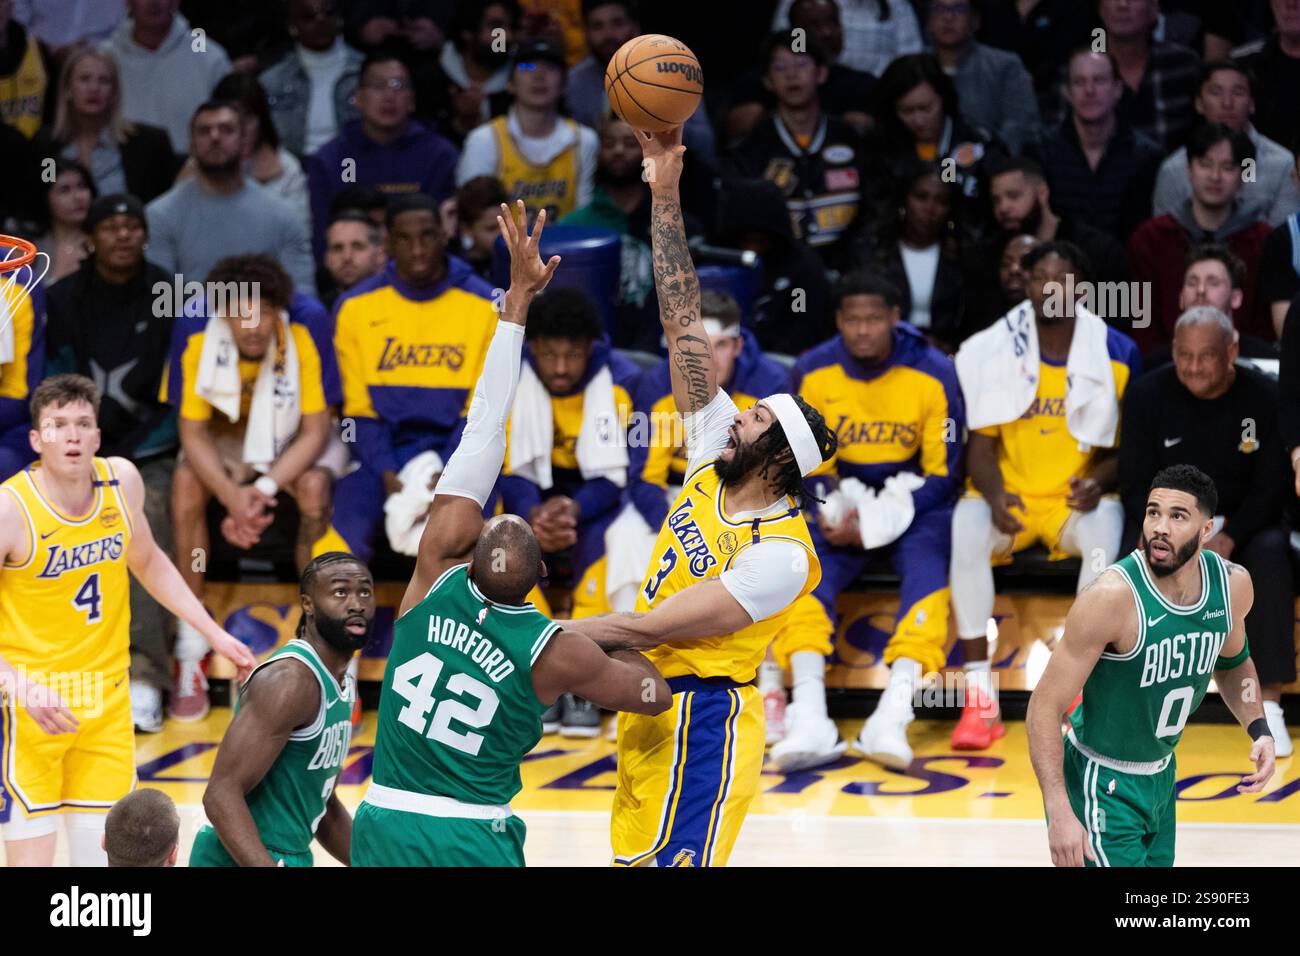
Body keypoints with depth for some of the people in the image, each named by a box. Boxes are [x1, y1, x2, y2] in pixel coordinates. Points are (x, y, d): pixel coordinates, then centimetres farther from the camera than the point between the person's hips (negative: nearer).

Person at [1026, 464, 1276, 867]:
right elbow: (1045, 706, -24)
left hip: (1161, 776, 7)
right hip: (1101, 785, -7)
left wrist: (1258, 729, 0)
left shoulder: (1233, 584, -8)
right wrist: (1060, 813, -31)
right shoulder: (1112, 596, -27)